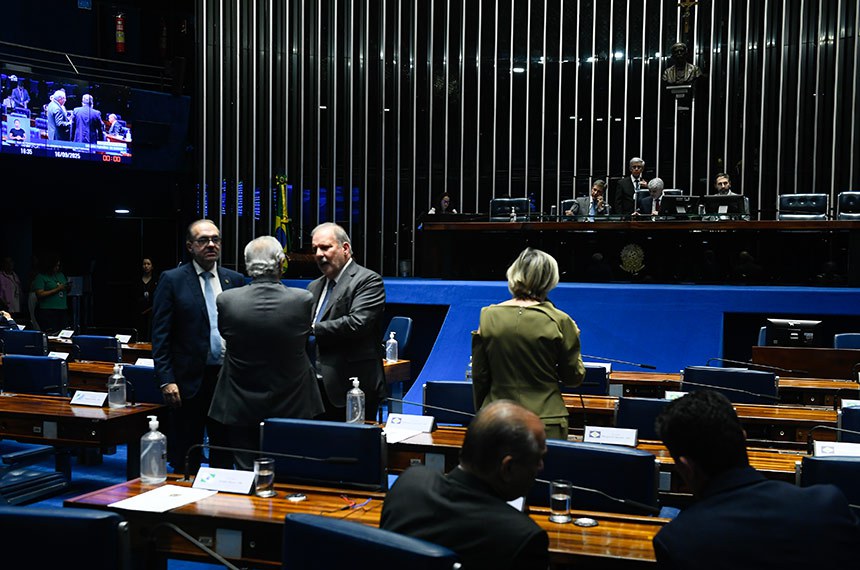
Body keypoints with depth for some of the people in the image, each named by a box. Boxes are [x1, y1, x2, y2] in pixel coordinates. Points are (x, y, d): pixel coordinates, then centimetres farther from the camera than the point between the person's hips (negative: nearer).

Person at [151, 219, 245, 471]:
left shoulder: (235, 280, 8)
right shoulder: (172, 280, -2)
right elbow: (160, 335, -4)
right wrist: (166, 380, -11)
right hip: (190, 381, -3)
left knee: (225, 454, 13)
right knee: (185, 458, 6)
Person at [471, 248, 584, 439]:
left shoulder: (488, 315, -1)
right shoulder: (559, 321, -7)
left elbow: (479, 375, 5)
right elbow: (574, 377, 2)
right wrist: (573, 340, 16)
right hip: (546, 422, -2)